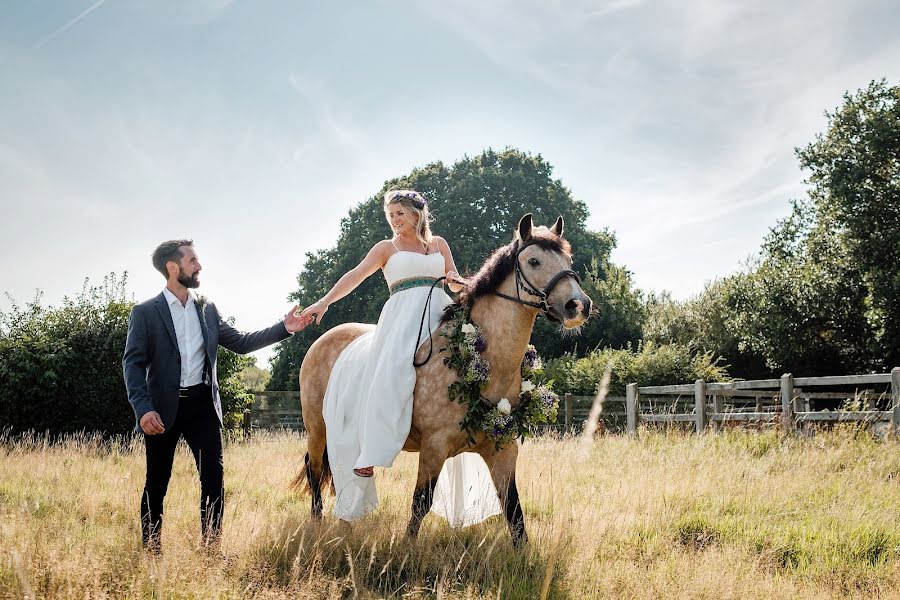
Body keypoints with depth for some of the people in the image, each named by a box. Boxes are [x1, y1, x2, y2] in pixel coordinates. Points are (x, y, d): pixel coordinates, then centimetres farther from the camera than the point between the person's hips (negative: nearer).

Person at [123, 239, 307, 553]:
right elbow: (133, 363, -8)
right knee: (156, 484, 5)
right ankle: (151, 553, 15)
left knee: (213, 479, -1)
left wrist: (284, 328, 4)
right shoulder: (145, 312, -3)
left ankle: (211, 549, 7)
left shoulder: (207, 309, 11)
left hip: (203, 405, 3)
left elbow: (240, 343, 13)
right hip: (163, 408, -3)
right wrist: (143, 409, -21)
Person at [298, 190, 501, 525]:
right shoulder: (387, 248, 15)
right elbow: (357, 275, 2)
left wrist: (456, 282, -6)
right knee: (389, 374, -29)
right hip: (403, 317, -4)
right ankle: (368, 458, -36)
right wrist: (324, 302, -12)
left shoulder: (438, 244, 23)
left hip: (440, 317, 4)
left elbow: (456, 283, 20)